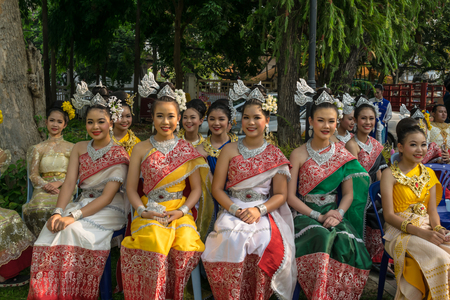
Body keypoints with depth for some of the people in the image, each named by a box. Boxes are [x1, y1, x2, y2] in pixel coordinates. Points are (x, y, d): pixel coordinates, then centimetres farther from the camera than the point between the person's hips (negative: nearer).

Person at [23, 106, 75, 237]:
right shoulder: (38, 148, 19)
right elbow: (33, 175, 11)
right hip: (43, 190, 1)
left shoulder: (71, 148, 14)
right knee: (38, 208, -35)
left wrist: (58, 183, -13)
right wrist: (46, 185, -11)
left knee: (56, 208, -37)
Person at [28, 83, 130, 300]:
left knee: (74, 231, -30)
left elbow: (107, 196, -16)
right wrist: (58, 212, -17)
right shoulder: (79, 148, 10)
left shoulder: (118, 155, -9)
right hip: (83, 204, 5)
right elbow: (69, 183, 0)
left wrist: (74, 216, -25)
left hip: (108, 210, -5)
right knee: (51, 230, -22)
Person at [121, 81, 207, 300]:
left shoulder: (187, 150, 9)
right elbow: (131, 188, 8)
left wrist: (181, 211, -8)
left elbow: (196, 189, 8)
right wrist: (142, 210, -9)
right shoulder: (141, 149, 9)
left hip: (179, 211, 1)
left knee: (187, 246, -27)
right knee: (154, 243, -30)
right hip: (149, 212, 0)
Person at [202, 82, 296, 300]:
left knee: (265, 242, -29)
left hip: (264, 214, 0)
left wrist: (259, 210, -12)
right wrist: (234, 209, -10)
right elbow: (217, 188, 6)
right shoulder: (229, 150, 10)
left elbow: (280, 194, 6)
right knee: (233, 241, -30)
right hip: (232, 212, 0)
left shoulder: (275, 155, 9)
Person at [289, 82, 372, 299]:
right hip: (305, 215, -2)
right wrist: (318, 216, -13)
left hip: (335, 214, 2)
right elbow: (291, 196, -2)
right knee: (322, 239, -33)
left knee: (346, 242, -30)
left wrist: (338, 213, -12)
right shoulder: (298, 155, 1)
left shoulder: (342, 154, 9)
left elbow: (348, 193, 9)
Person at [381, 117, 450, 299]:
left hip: (427, 229, 5)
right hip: (400, 232, -5)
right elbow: (389, 215, -9)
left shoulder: (429, 174, 14)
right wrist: (421, 232, -21)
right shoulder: (390, 174, -3)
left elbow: (432, 210, 11)